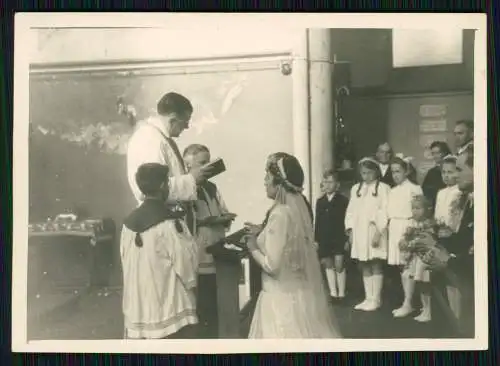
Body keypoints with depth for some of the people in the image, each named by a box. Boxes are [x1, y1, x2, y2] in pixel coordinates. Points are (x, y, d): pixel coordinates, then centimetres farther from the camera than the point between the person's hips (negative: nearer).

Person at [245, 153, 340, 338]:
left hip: (283, 296, -8)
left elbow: (272, 266, -22)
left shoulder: (280, 214, -22)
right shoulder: (298, 206, 2)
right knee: (302, 333, 18)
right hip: (300, 290, 8)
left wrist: (253, 247, -7)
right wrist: (261, 233, 14)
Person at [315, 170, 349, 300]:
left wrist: (347, 239, -9)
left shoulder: (343, 201, -4)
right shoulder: (320, 201, 8)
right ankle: (333, 293, 16)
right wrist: (316, 239, 5)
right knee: (328, 265, 8)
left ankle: (341, 293, 6)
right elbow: (317, 222, 8)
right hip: (324, 239, 4)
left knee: (339, 266, -4)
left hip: (339, 239, -4)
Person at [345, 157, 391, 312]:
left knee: (375, 265, -2)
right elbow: (351, 210, 14)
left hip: (374, 231, -5)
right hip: (359, 232, 5)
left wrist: (378, 231, -16)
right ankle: (368, 298, 16)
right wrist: (350, 229, 5)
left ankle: (376, 299, 5)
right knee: (364, 266, 9)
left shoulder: (383, 188, -2)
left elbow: (385, 211, -9)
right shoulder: (355, 188, 16)